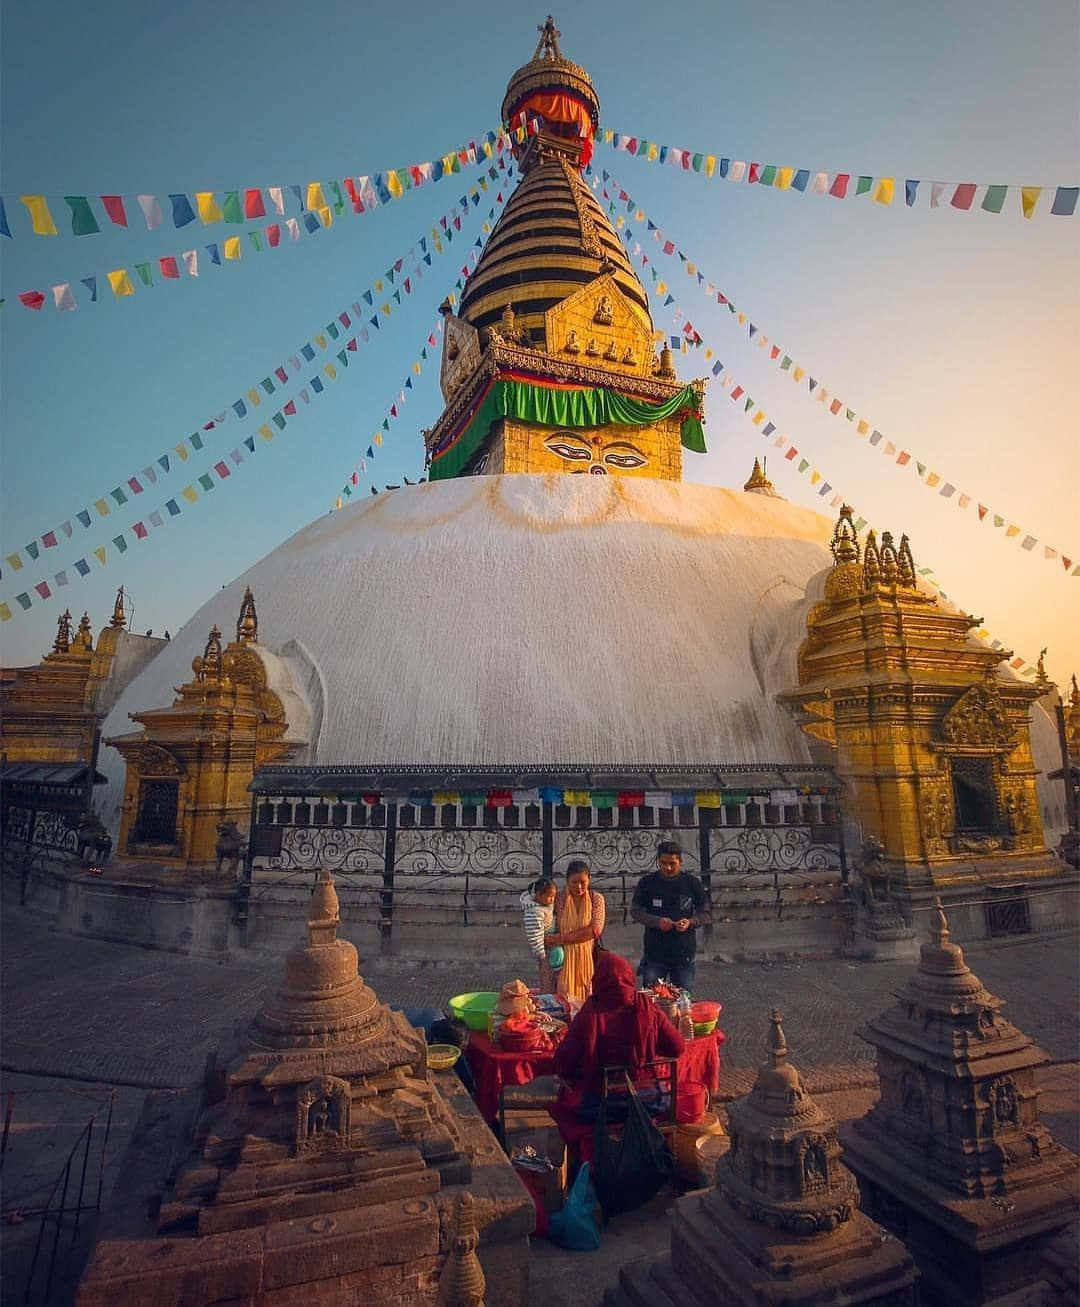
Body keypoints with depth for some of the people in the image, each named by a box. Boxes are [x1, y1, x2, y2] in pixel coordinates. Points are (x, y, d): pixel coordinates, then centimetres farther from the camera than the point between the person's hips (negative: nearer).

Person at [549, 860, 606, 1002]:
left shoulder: (596, 898, 0)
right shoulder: (558, 898, 0)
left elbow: (596, 930, -11)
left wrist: (561, 938, -15)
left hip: (587, 957, 0)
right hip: (563, 958, 0)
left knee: (587, 999, 2)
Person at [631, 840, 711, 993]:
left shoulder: (692, 883, 0)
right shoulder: (647, 882, -1)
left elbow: (706, 914, 3)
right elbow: (635, 912, 0)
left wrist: (690, 922, -17)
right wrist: (657, 921, -16)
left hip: (684, 954, 0)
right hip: (654, 953, 0)